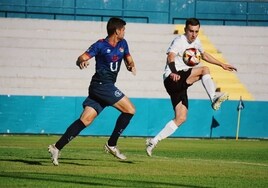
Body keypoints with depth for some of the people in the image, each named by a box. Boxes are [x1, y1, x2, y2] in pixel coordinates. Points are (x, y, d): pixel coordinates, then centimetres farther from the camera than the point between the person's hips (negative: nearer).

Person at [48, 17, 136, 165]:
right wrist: (81, 62, -36)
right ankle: (111, 145, -1)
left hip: (107, 87, 7)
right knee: (129, 109, -9)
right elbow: (81, 59, -12)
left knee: (85, 120, -2)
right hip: (101, 84, -7)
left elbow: (129, 60, 22)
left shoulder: (122, 44, 14)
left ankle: (57, 147, -7)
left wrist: (131, 66, -2)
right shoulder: (101, 45, -7)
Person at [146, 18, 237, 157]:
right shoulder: (179, 41, -13)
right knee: (204, 70, -21)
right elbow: (171, 56, -31)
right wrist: (174, 72, -50)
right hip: (172, 79, -9)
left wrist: (222, 65, 36)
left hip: (180, 85, 9)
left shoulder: (196, 42, 14)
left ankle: (153, 141, 4)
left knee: (181, 118, 2)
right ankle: (214, 98, -31)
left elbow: (204, 55, 35)